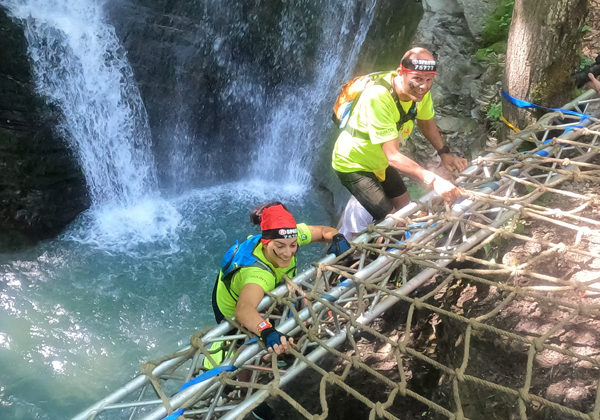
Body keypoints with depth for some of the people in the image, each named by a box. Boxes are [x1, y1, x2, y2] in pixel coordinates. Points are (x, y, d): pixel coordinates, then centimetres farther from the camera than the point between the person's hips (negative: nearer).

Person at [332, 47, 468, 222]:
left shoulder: (419, 89, -15)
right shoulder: (378, 97, -36)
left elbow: (427, 123, 4)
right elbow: (393, 156, -39)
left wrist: (445, 153, -11)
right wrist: (433, 179, -48)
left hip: (379, 161, 8)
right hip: (354, 165, -7)